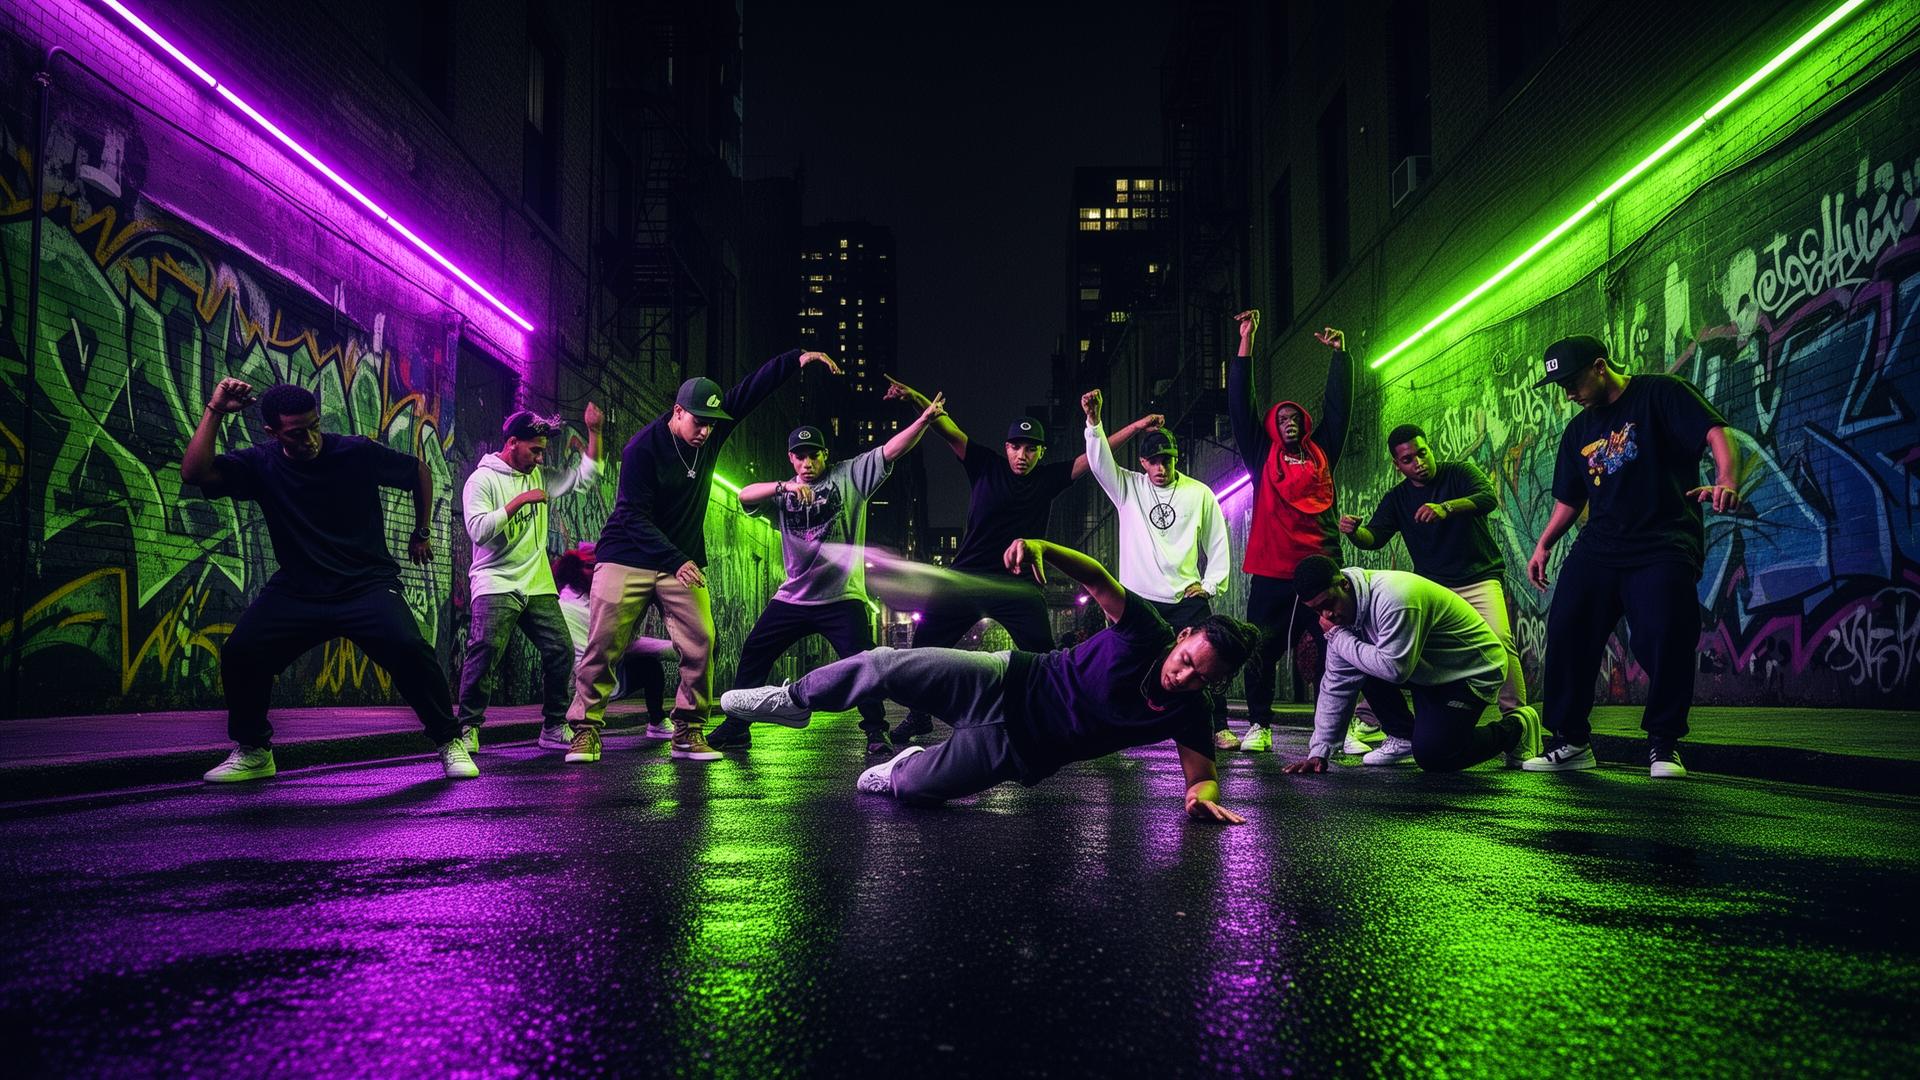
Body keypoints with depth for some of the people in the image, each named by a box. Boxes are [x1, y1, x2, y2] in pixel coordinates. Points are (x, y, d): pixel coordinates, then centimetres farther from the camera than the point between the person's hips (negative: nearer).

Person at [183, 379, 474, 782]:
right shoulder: (261, 464, 0)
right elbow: (194, 472, -15)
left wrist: (422, 533, 14)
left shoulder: (357, 453, -6)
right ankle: (253, 753, 6)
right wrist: (214, 411, -16)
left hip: (367, 585, -2)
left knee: (409, 649, -27)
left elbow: (419, 472, 10)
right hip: (296, 590, 3)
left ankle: (450, 743, -8)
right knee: (240, 653, -18)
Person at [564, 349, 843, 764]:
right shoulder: (643, 447, -17)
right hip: (627, 560, -4)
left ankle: (688, 732, 2)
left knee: (700, 643, -7)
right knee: (604, 646, -6)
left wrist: (797, 359, -11)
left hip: (683, 561, 5)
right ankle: (586, 730, 5)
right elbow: (634, 516, -20)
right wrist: (675, 562, -30)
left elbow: (752, 389, 1)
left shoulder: (711, 433, -2)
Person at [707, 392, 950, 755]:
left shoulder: (850, 476, 1)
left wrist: (924, 420, -25)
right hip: (793, 599, 4)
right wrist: (785, 486, -29)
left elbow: (891, 450, -10)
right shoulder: (783, 494, 8)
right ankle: (736, 727, 17)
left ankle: (876, 732, 2)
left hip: (842, 598, -3)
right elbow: (744, 495, -11)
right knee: (753, 653, 6)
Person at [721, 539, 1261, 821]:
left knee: (914, 786, -17)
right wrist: (1039, 547, -37)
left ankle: (896, 769, 22)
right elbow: (1097, 578, -18)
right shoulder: (1147, 632, -15)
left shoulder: (1190, 714, -14)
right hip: (1009, 682, 0)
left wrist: (1203, 796, -39)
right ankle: (793, 701, 16)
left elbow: (1203, 776, -13)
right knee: (886, 665, -11)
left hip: (1023, 751, 0)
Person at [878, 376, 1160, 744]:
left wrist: (1134, 427, 0)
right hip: (966, 577, 0)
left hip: (1018, 584, 0)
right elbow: (950, 430, -8)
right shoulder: (986, 467, 2)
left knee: (1044, 655, -11)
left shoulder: (1049, 479, 6)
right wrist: (915, 397, -22)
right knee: (924, 644, 1)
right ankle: (918, 717, 18)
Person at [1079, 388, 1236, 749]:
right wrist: (1093, 421, -25)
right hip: (1138, 597, 0)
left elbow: (1218, 543, 10)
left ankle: (1219, 728, 5)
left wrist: (1211, 585, 1)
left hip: (1187, 598, 0)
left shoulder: (1199, 494, 5)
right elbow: (1099, 463, -11)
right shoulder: (1128, 488, 5)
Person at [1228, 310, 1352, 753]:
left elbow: (1338, 403, 19)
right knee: (1261, 651, 1)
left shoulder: (1322, 452, 17)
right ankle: (1258, 726, 11)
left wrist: (1339, 354, 16)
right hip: (1271, 571, -1)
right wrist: (1246, 342, 5)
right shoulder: (1264, 456, 13)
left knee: (1334, 649, -2)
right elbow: (1240, 405, 8)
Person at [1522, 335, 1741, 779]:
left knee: (1664, 642, -15)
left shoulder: (1660, 394, 0)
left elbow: (1716, 433, -14)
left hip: (1664, 546, -6)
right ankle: (1570, 741, 5)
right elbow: (1569, 499, 26)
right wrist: (1543, 545, 16)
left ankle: (1663, 745, 2)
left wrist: (1727, 482, -32)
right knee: (1565, 632, -5)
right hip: (1597, 547, 6)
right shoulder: (1579, 430, 19)